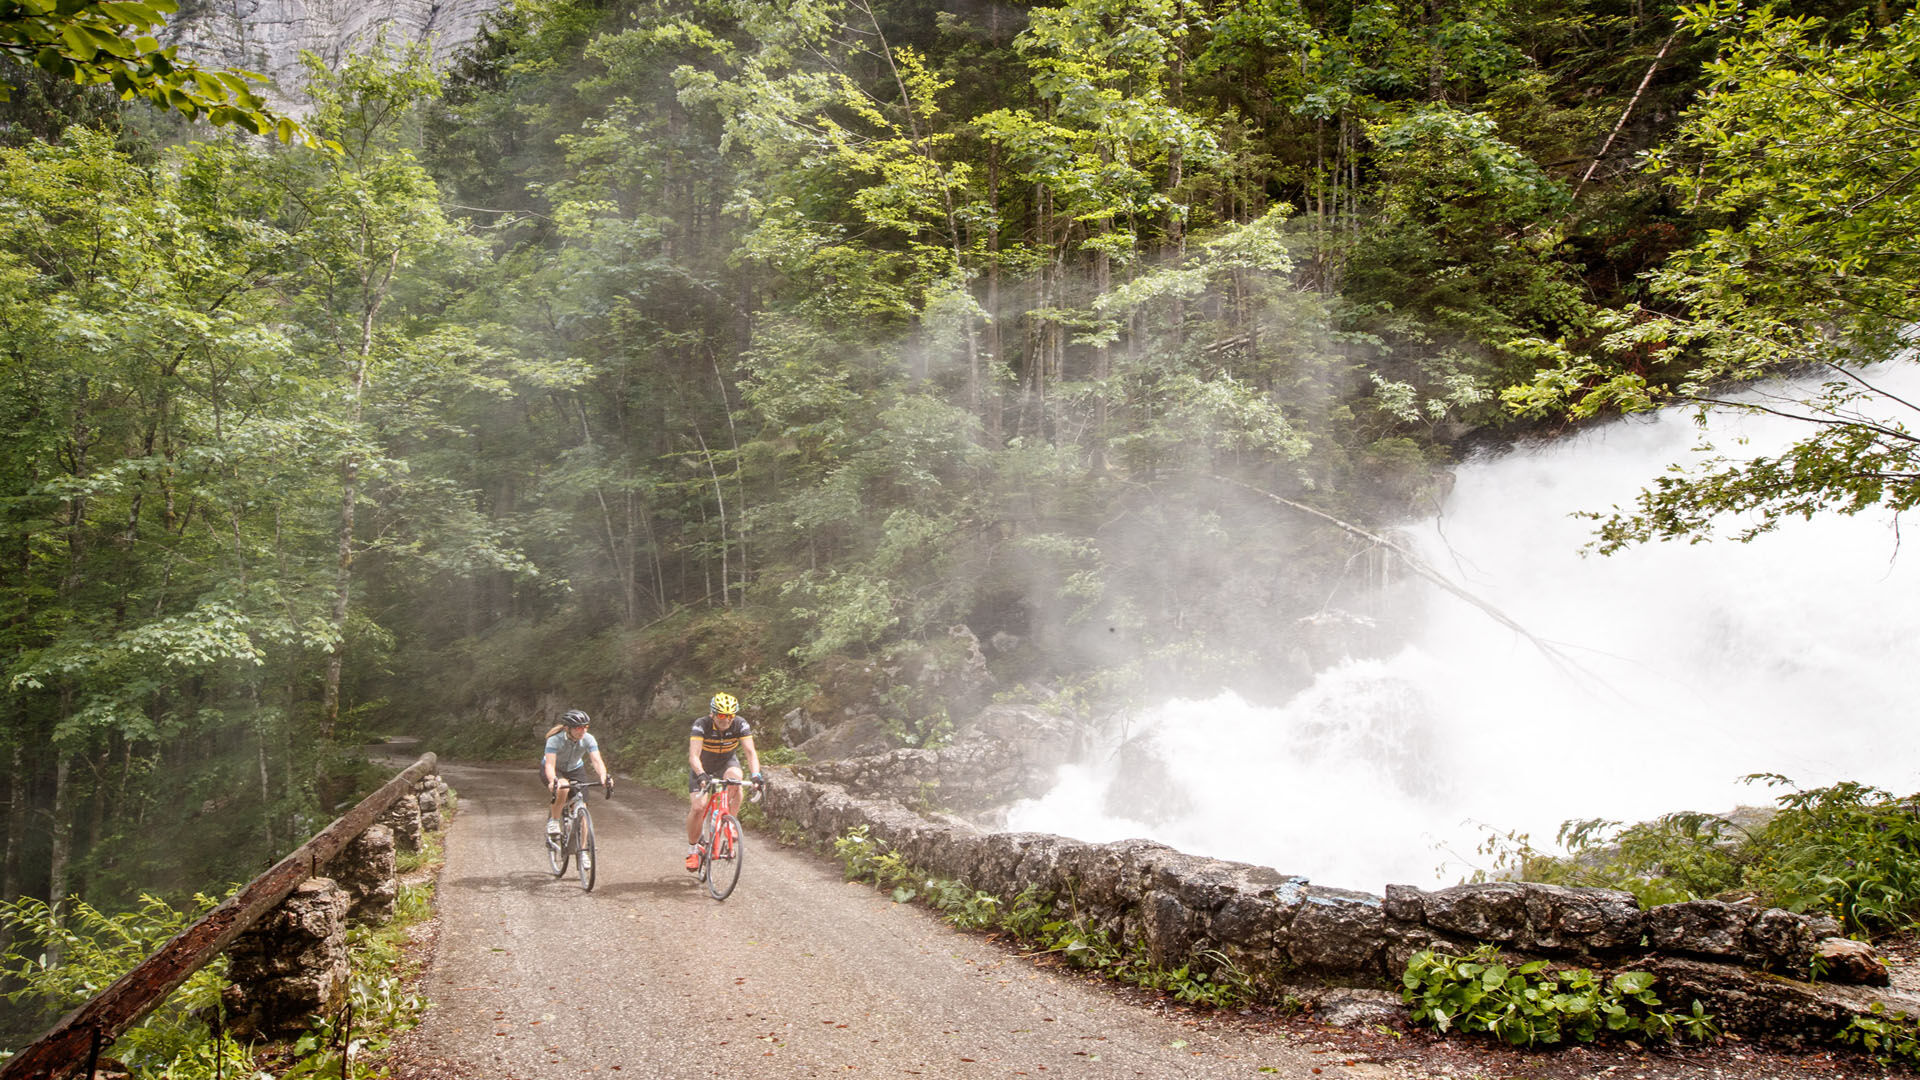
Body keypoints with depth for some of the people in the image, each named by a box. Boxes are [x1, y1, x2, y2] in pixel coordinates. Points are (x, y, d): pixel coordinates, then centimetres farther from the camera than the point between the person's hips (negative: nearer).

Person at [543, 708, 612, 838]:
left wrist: (604, 776, -53)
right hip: (555, 771, -3)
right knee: (563, 787, -37)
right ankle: (553, 821, -14)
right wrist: (553, 781, -60)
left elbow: (597, 760, -32)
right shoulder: (555, 739, -31)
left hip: (575, 770, 3)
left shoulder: (588, 739, -23)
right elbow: (549, 765, -40)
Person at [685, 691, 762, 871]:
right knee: (697, 807, -17)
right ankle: (692, 849, 6)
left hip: (727, 761, 1)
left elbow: (750, 752, -31)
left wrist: (756, 775, -48)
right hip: (703, 765, -1)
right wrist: (701, 775, -59)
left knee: (735, 777, -34)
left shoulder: (740, 724, -25)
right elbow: (694, 756, -40)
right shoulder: (701, 725, -31)